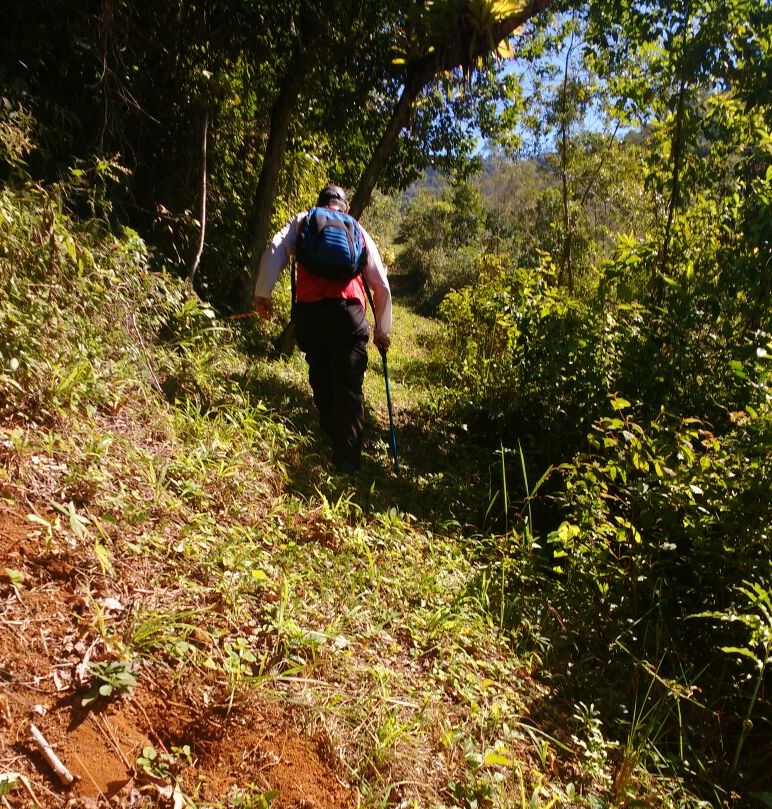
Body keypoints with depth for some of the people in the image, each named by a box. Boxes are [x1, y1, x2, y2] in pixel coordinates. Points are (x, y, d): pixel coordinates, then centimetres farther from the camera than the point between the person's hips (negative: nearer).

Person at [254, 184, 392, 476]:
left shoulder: (303, 222, 21)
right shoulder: (359, 232, 24)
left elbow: (275, 249, 1)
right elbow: (382, 286, 22)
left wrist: (262, 293, 0)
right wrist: (382, 331, 29)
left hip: (309, 312, 1)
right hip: (348, 312, 0)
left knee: (322, 383, 14)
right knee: (349, 388, 1)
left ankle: (332, 445, 20)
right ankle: (347, 461, -3)